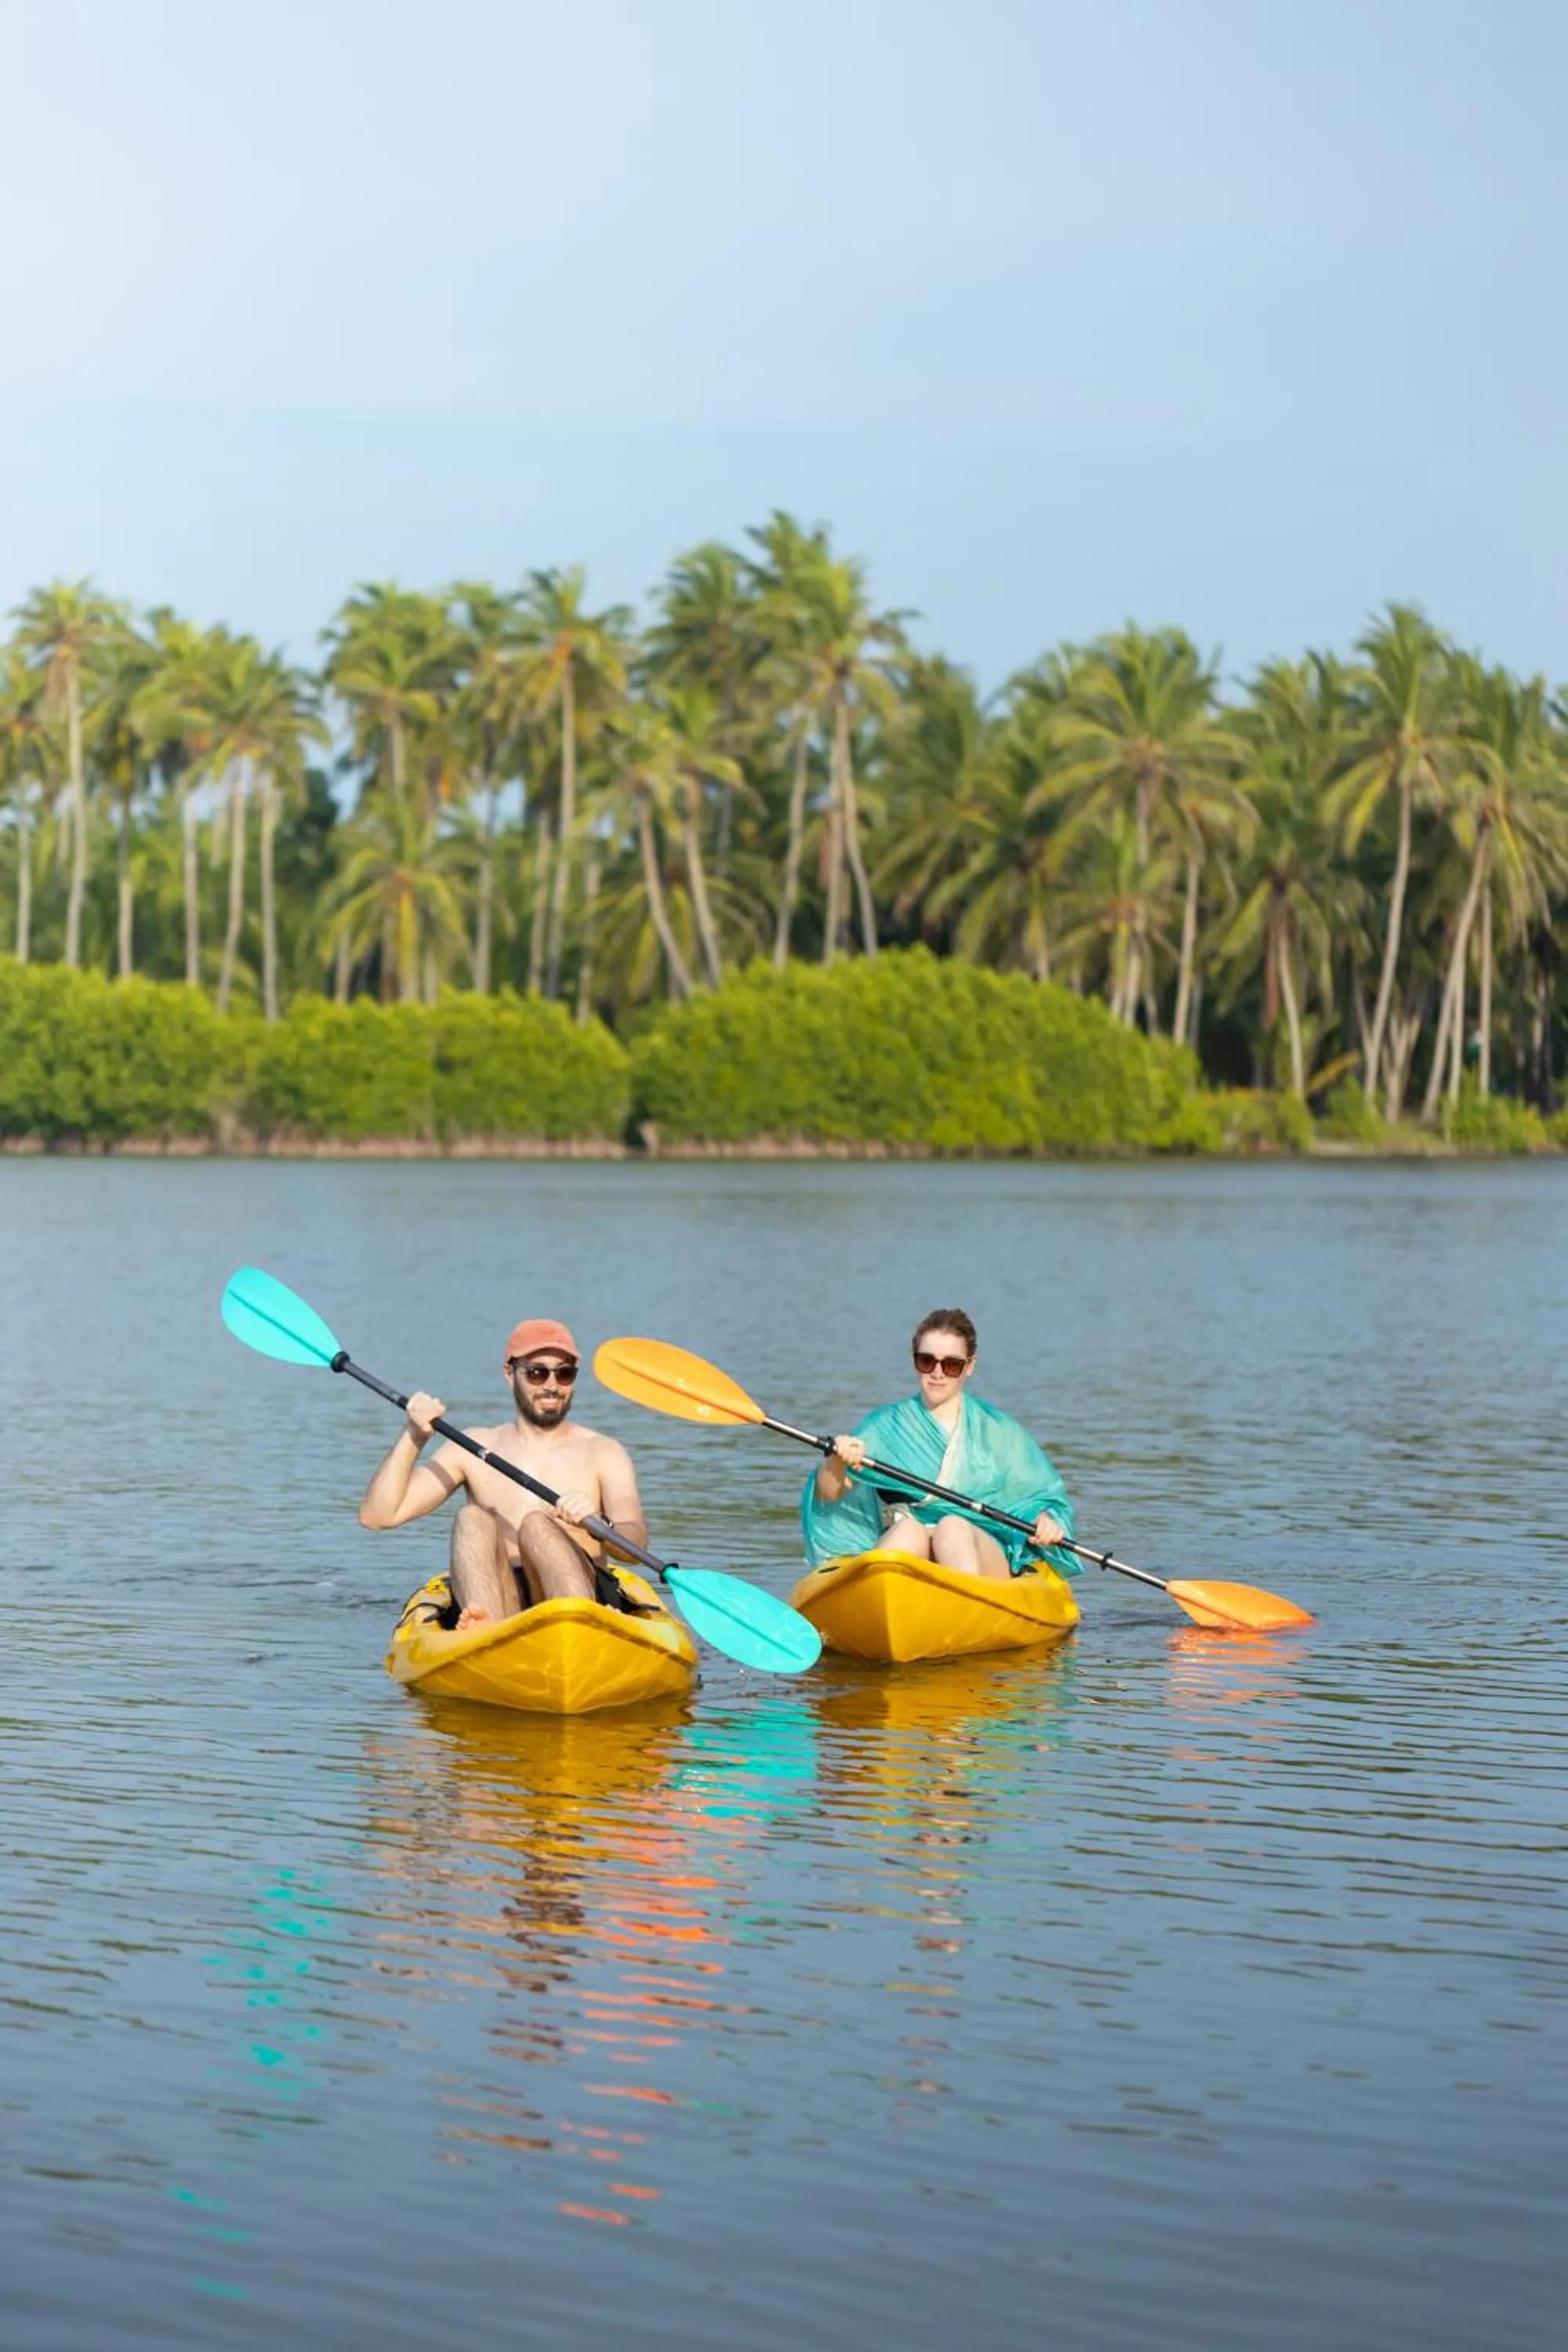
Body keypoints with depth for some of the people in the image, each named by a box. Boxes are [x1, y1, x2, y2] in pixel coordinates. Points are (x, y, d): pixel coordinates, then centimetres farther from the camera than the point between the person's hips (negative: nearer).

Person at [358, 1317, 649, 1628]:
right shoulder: (475, 1449, 20)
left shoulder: (603, 1453, 15)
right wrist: (414, 1437, -1)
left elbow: (635, 1543, -3)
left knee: (536, 1524, -28)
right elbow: (376, 1516, 12)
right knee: (473, 1518, -24)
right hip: (496, 1603, 1)